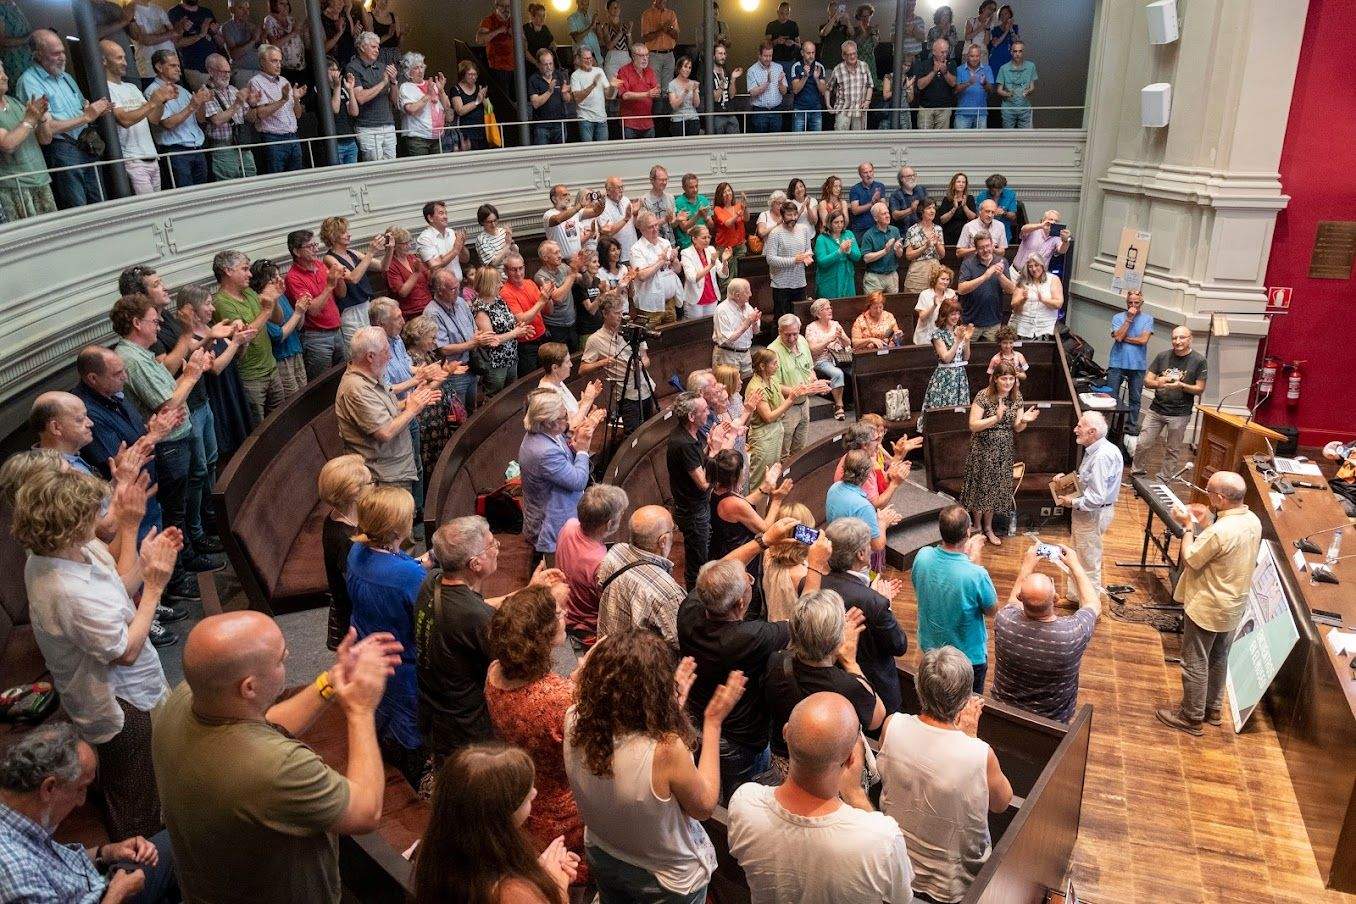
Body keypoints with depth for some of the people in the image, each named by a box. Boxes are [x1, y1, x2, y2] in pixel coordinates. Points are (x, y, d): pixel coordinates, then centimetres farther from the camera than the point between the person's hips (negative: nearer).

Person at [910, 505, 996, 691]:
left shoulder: (922, 557, -22)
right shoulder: (976, 575, -35)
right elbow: (991, 609, -14)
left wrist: (965, 555, -1)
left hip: (930, 646, 4)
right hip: (969, 655, -4)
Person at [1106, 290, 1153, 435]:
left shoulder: (1147, 319, 2)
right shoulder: (1118, 317, 3)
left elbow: (1143, 340, -9)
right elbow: (1118, 337, -12)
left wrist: (1124, 338, -7)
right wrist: (1129, 319, -11)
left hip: (1138, 365, 1)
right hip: (1117, 363, 0)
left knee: (1135, 399, 8)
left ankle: (1131, 428, 17)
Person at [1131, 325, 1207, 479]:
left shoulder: (1199, 361, -5)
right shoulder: (1162, 356, 3)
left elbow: (1200, 389, -4)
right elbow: (1147, 381, 3)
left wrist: (1181, 385, -22)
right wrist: (1157, 383, -20)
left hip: (1180, 414, -2)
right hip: (1156, 409, 2)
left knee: (1172, 450, 8)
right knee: (1143, 444, 3)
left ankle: (1162, 480, 21)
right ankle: (1136, 473, 22)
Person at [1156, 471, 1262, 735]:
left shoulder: (1219, 531, -32)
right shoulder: (1253, 521, -4)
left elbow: (1190, 560, -18)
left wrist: (1188, 526, -9)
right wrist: (1207, 523, 3)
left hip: (1206, 608, -9)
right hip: (1234, 605, 9)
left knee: (1195, 663, 7)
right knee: (1218, 658, 23)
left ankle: (1191, 717, 20)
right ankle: (1213, 709, 39)